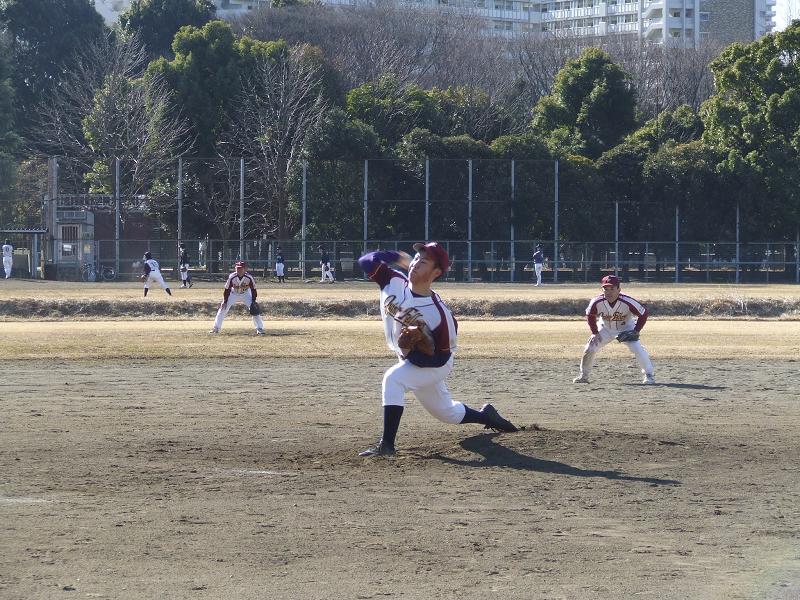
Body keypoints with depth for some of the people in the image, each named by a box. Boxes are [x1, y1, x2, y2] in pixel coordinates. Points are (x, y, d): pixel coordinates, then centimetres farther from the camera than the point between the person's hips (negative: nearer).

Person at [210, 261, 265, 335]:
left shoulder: (249, 277, -25)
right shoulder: (232, 277, -25)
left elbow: (253, 290, -13)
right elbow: (227, 289, -14)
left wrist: (253, 301, -19)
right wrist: (224, 301, -17)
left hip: (245, 294, 0)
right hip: (233, 294, 0)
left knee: (254, 309, -15)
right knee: (223, 308, -11)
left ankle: (260, 329, -6)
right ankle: (216, 328, 0)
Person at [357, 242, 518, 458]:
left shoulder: (439, 314, -30)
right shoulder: (394, 282, -16)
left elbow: (441, 357, -24)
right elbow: (366, 261, -14)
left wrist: (412, 353, -38)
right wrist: (396, 257, -26)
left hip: (433, 365, -7)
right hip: (410, 360, 7)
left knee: (394, 378, -32)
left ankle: (387, 444, -31)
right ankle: (486, 416, 49)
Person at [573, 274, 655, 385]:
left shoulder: (627, 302, -33)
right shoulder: (597, 302, -26)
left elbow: (643, 313, -19)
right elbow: (590, 316, -4)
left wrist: (635, 331, -22)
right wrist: (595, 333, -8)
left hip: (625, 328, -3)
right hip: (605, 329, 3)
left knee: (637, 349, -22)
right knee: (589, 349, -4)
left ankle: (649, 375, -9)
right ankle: (584, 376, 16)